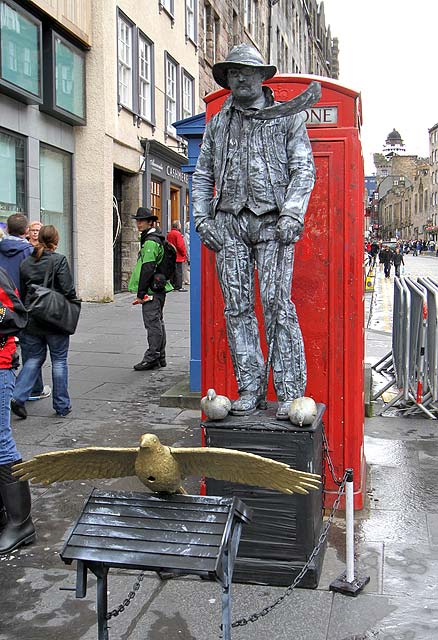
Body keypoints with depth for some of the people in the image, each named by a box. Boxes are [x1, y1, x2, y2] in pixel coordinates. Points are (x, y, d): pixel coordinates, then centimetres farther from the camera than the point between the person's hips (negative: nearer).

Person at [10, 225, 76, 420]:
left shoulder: (25, 263, 4)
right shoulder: (59, 260, -12)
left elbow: (21, 292, 10)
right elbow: (68, 290, -16)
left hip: (31, 321, 5)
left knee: (34, 358, 18)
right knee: (59, 361, 8)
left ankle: (18, 396, 2)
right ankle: (62, 406, 16)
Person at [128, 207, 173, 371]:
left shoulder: (150, 241, -15)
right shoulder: (155, 239, 18)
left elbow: (147, 269, -20)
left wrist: (140, 293, -18)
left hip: (151, 289, -11)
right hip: (159, 289, 11)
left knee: (152, 323, -7)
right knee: (157, 322, 13)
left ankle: (152, 358, -3)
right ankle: (160, 358, 19)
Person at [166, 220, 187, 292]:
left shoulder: (169, 234, 11)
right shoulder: (178, 234, -14)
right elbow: (180, 246, -18)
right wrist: (184, 254, -6)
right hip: (178, 257, -8)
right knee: (178, 272, -5)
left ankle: (172, 286, 16)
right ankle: (178, 287, -6)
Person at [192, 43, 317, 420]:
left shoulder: (286, 116, 10)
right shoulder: (217, 123, 19)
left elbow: (304, 169, 3)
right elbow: (203, 175, 19)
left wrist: (292, 213, -11)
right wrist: (202, 218, 5)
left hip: (272, 222, -3)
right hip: (228, 223, 4)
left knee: (277, 304, -10)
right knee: (237, 307, 0)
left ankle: (291, 393, -5)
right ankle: (250, 388, 8)